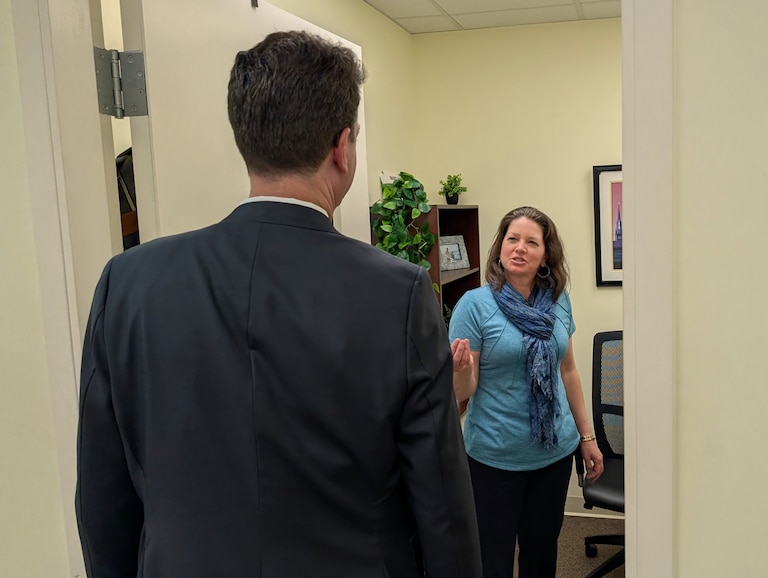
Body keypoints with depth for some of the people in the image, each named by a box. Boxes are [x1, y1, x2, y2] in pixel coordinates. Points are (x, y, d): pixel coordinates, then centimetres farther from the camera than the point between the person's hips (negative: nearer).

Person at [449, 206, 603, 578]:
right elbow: (462, 392, -12)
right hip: (495, 459, -4)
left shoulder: (558, 301, 1)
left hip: (556, 451, 4)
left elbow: (568, 371, 12)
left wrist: (587, 436, 15)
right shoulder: (475, 304, -12)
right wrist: (460, 367, -34)